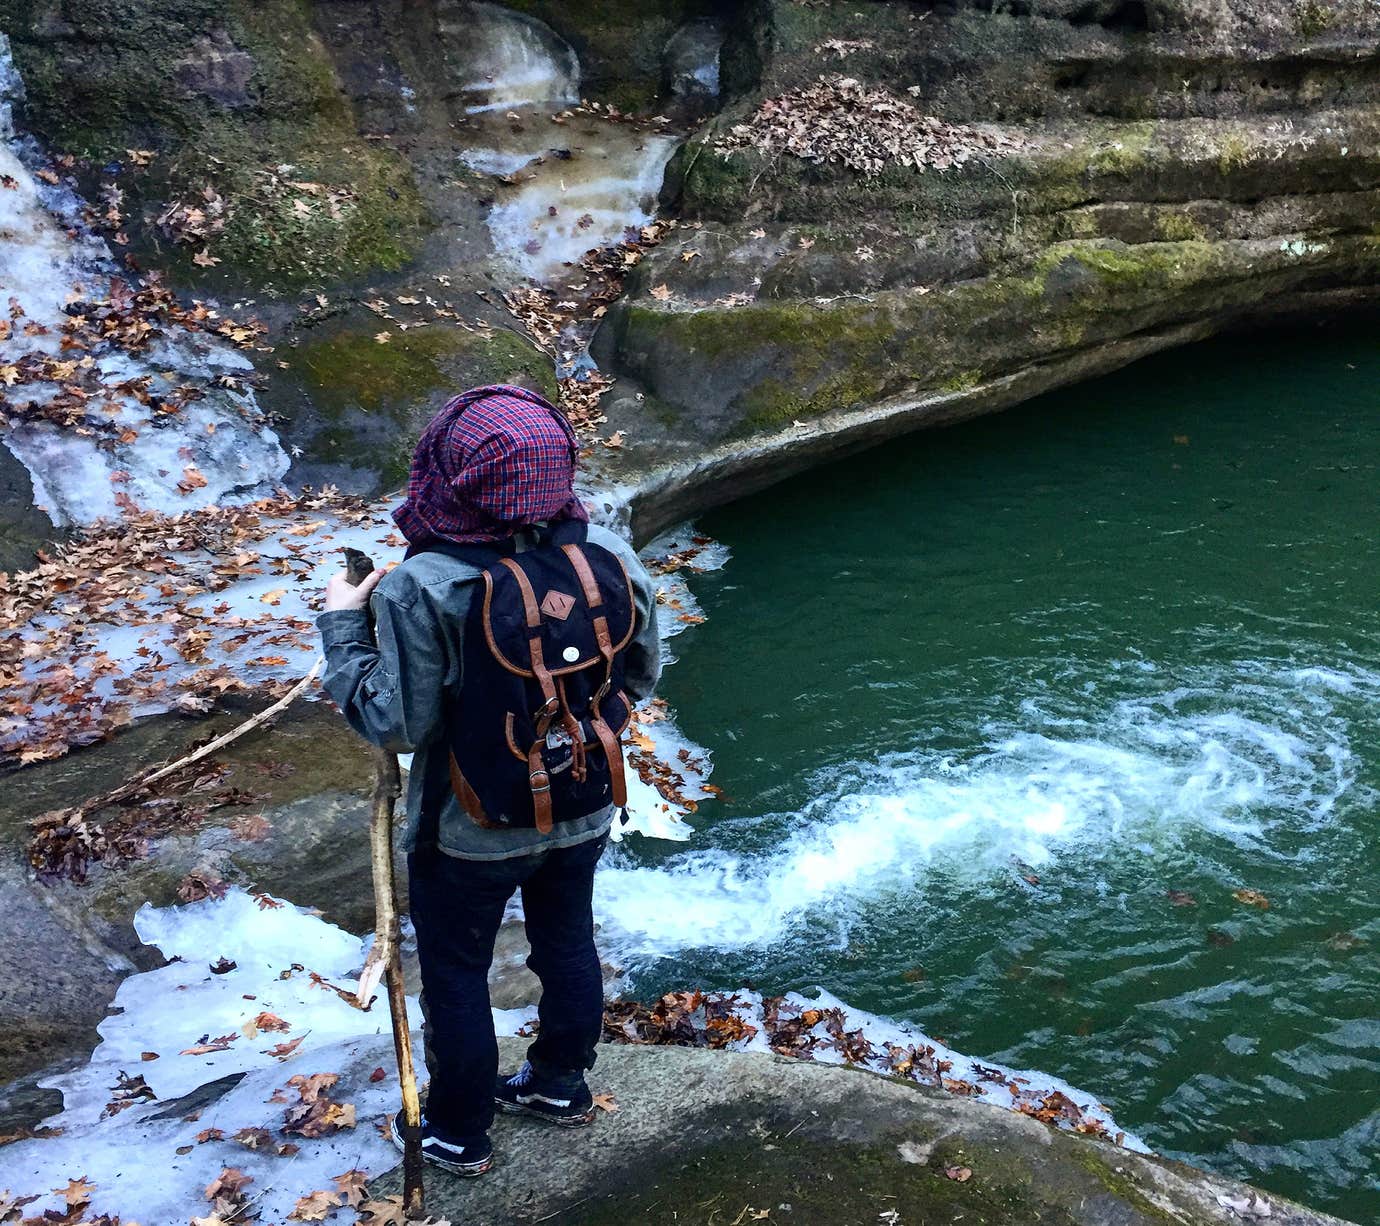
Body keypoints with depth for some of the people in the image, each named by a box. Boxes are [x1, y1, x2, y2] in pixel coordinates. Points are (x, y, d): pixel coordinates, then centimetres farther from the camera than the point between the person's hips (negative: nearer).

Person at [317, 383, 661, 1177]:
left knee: (456, 975, 18)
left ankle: (458, 1134, 38)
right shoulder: (610, 554, -16)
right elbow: (643, 673, -2)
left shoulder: (422, 589, -29)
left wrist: (344, 623, -10)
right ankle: (561, 1083, 49)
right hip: (582, 815, 4)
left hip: (469, 834, -4)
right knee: (568, 944, 26)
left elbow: (394, 725, -21)